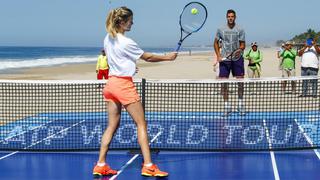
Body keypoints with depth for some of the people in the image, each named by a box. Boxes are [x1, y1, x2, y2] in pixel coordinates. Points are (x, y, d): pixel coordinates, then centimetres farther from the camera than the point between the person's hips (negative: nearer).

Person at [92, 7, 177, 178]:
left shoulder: (108, 39, 7)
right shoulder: (126, 43, -17)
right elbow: (147, 57, -7)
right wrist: (167, 57, 4)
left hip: (111, 83, 8)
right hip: (124, 85, -8)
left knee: (112, 125, 11)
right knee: (141, 124, -1)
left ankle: (101, 165, 9)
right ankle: (148, 166, -3)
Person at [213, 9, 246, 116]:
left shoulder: (240, 30, 3)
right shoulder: (221, 29, 6)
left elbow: (243, 45, 3)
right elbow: (216, 43, 13)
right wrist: (218, 56, 2)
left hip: (237, 58, 0)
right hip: (224, 59, 1)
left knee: (240, 81, 0)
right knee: (223, 82, -1)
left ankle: (240, 104, 13)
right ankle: (226, 105, 8)